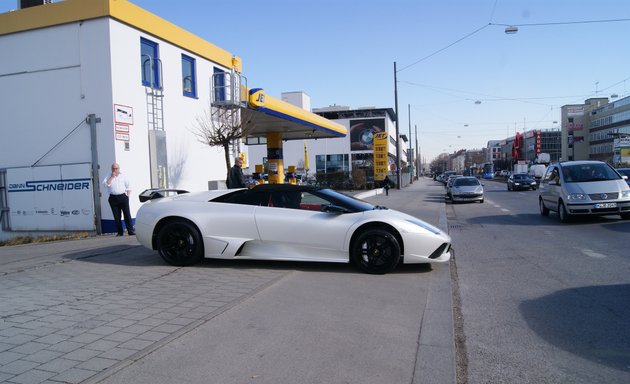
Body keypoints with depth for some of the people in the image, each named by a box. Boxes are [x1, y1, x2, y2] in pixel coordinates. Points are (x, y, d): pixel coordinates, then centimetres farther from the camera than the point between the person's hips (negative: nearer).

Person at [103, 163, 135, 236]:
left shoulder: (123, 176, 11)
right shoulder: (109, 177, 9)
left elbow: (128, 186, 13)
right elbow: (105, 184, -8)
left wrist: (127, 195, 4)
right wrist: (112, 177, -9)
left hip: (123, 197, -1)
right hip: (113, 198, 1)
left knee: (127, 214, -4)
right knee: (116, 216, 3)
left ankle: (131, 230, -2)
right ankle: (120, 232, 10)